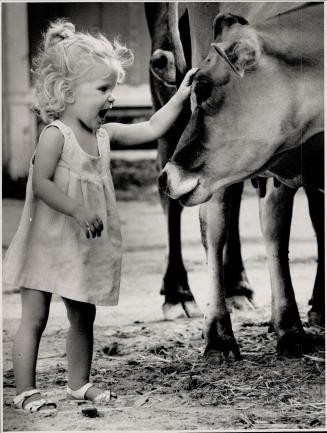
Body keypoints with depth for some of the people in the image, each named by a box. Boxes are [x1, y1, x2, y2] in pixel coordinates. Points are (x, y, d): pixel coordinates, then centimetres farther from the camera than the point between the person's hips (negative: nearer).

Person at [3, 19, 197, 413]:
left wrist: (180, 96, 7)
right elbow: (42, 184, -23)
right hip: (49, 244, -8)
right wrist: (79, 211, -30)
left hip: (84, 248, 8)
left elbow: (152, 130, 13)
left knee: (83, 318, 15)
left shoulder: (105, 134, 7)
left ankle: (79, 384, 27)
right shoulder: (55, 134, -15)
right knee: (34, 318, -1)